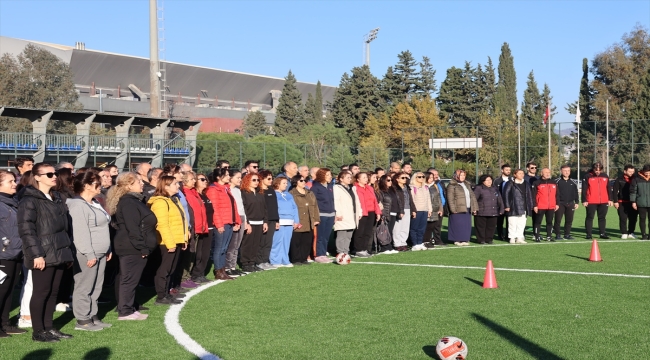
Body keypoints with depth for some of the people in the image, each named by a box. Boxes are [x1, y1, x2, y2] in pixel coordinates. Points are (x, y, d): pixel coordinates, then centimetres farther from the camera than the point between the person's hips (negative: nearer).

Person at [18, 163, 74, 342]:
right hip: (43, 255, -8)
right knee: (41, 292, -2)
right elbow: (26, 229, -16)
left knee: (53, 292, 12)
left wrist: (68, 250, 18)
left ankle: (49, 327, 21)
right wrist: (36, 254, -22)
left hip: (58, 253, 8)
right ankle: (38, 331, 6)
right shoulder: (29, 200, -9)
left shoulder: (56, 199, 17)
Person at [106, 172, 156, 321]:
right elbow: (133, 228, -22)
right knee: (130, 279, -5)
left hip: (131, 247, 10)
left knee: (128, 279, 14)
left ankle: (128, 308, 21)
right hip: (132, 248, -10)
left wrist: (143, 247, 16)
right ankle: (125, 312, 0)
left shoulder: (133, 200, 16)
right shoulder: (128, 203, -17)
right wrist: (143, 247, -21)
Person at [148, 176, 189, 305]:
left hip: (177, 241, 9)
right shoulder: (160, 202, -15)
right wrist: (170, 243, -23)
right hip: (168, 242, -9)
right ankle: (161, 297, 2)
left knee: (171, 269, 13)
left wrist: (184, 239, 16)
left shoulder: (174, 200, 17)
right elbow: (162, 225, -21)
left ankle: (167, 294, 20)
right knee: (165, 269, -4)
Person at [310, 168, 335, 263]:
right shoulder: (315, 187, -7)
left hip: (330, 215, 6)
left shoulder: (330, 186, 14)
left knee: (326, 236, 8)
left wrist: (334, 212, 14)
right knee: (320, 236, -4)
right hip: (321, 215, -6)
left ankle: (323, 254, 14)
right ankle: (319, 255, 2)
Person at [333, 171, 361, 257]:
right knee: (341, 236, -9)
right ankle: (340, 253, -7)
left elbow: (357, 201, 23)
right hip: (343, 217, -8)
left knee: (348, 236, 9)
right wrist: (338, 214, -22)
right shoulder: (337, 188, -5)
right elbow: (336, 201, -15)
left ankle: (346, 252, 14)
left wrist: (359, 212, 15)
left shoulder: (352, 188, 22)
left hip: (352, 217, 8)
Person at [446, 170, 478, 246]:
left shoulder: (467, 185, 19)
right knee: (458, 225, -7)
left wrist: (474, 208, 13)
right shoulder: (452, 185, -4)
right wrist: (453, 209, -17)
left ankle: (465, 239, 11)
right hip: (458, 210, -7)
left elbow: (472, 196, 20)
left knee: (467, 225, 5)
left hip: (467, 209, 7)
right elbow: (450, 198, -10)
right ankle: (457, 240, 0)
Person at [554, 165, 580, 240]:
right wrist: (555, 203, -7)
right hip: (560, 203, -3)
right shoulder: (557, 181, 0)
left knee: (569, 220, 6)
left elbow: (576, 193, 17)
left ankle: (567, 234, 14)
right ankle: (557, 235, 4)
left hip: (570, 204, 4)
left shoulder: (573, 182, 12)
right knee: (558, 220, -4)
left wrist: (577, 202, 9)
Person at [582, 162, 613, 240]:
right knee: (590, 218, 0)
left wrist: (610, 199, 10)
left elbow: (609, 188, 14)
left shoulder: (605, 176, 9)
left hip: (604, 202, 4)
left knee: (602, 218, 10)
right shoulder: (587, 177, -4)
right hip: (591, 202, -4)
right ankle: (589, 234, 4)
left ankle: (603, 233, 17)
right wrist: (584, 201, -9)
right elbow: (584, 189, -4)